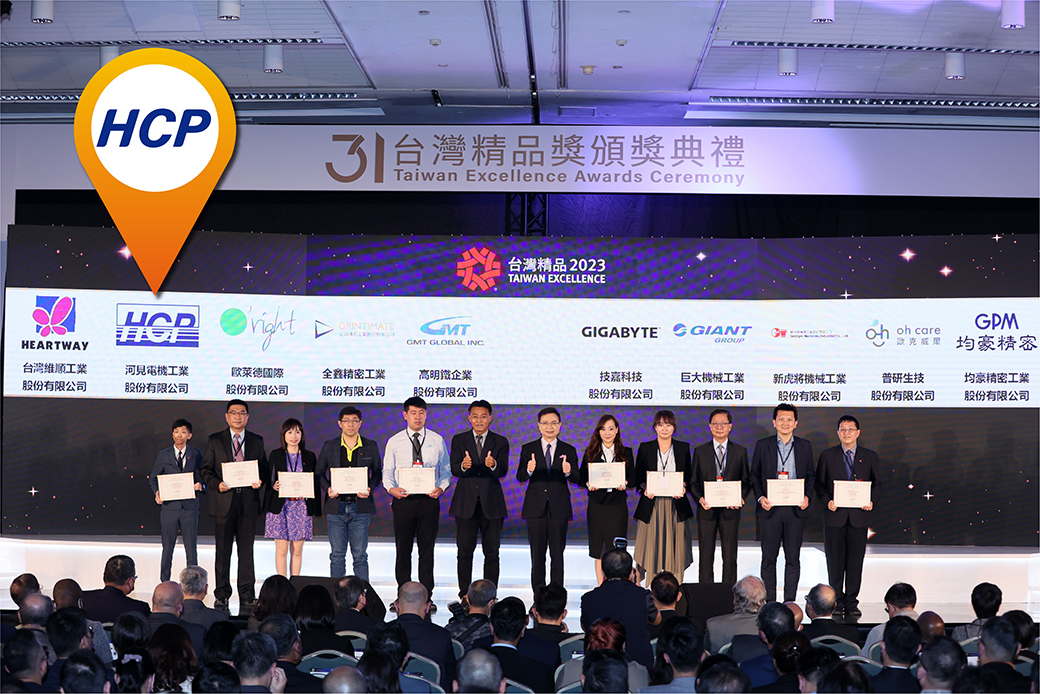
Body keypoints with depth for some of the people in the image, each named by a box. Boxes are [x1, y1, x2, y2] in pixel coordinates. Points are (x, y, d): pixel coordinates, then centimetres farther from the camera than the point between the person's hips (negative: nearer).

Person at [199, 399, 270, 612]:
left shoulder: (257, 441, 11)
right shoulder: (215, 440, 6)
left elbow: (265, 468, 13)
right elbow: (206, 469, 5)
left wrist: (260, 481, -8)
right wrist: (217, 484, -13)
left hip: (249, 501, 1)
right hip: (224, 501, -1)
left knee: (246, 550, 5)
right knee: (223, 550, 1)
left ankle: (247, 595, 10)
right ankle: (221, 595, 9)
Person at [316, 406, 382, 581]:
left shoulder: (371, 446, 5)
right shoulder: (329, 446, 6)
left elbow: (377, 473, 11)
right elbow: (319, 472, 11)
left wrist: (369, 488, -8)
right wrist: (327, 489, -8)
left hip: (361, 506, -1)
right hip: (336, 506, 1)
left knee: (360, 554, 1)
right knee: (337, 554, 4)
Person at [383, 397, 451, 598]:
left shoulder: (437, 440, 7)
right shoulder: (394, 442, 6)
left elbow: (446, 470, 9)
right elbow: (387, 471, 7)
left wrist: (441, 487, -11)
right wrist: (391, 488, -14)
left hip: (429, 500, 0)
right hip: (403, 499, 0)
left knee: (427, 550, 2)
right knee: (403, 550, 4)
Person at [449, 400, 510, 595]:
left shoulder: (500, 442, 5)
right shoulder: (459, 440, 5)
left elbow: (502, 471, -8)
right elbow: (454, 470, -5)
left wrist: (493, 465, -31)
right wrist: (463, 465, -28)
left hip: (491, 504, 0)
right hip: (466, 503, 0)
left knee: (492, 553, 3)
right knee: (464, 552, 3)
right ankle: (464, 596, 10)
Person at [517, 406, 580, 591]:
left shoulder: (568, 451, 6)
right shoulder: (528, 449, 6)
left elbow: (576, 479, -1)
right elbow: (520, 477, -2)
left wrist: (568, 472, -24)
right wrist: (528, 470, -24)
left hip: (559, 507, 0)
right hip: (535, 507, 0)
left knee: (557, 554, 1)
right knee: (537, 553, 4)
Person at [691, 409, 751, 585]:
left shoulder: (740, 451, 8)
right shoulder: (700, 451, 7)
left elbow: (746, 481, 9)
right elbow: (693, 482, 7)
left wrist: (740, 498, -10)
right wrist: (700, 498, -12)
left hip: (730, 511, 0)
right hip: (707, 510, 0)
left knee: (730, 556, 3)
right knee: (706, 556, 2)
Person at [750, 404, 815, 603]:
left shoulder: (805, 446, 8)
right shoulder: (762, 445, 4)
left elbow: (810, 475, 12)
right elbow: (754, 474, 7)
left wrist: (807, 497, -4)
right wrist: (760, 497, -7)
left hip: (796, 509, 1)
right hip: (770, 507, -1)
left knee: (793, 558, 3)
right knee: (769, 557, 3)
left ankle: (790, 601, 10)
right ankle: (769, 601, 10)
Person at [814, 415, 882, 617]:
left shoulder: (870, 457, 8)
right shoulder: (827, 456, 6)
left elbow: (877, 484, 10)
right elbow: (819, 483, 6)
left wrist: (871, 501, -8)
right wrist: (827, 501, -11)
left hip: (859, 516, 0)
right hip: (834, 515, 0)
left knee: (855, 561, 3)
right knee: (835, 561, 3)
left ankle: (851, 602, 11)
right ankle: (837, 601, 12)